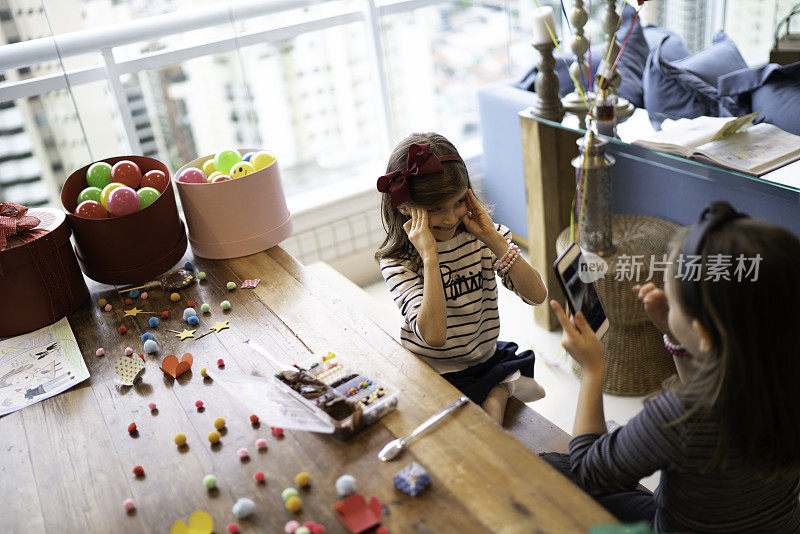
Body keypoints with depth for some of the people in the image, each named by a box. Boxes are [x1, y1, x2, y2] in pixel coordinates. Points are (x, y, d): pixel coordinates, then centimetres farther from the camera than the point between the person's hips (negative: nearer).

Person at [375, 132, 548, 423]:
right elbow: (434, 336, -27)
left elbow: (537, 295, -12)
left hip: (486, 359, 3)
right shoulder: (398, 260, -14)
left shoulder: (481, 237, -3)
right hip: (432, 373, -3)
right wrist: (430, 256, -30)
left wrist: (493, 239, -18)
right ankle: (503, 387, -3)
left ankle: (498, 392, 2)